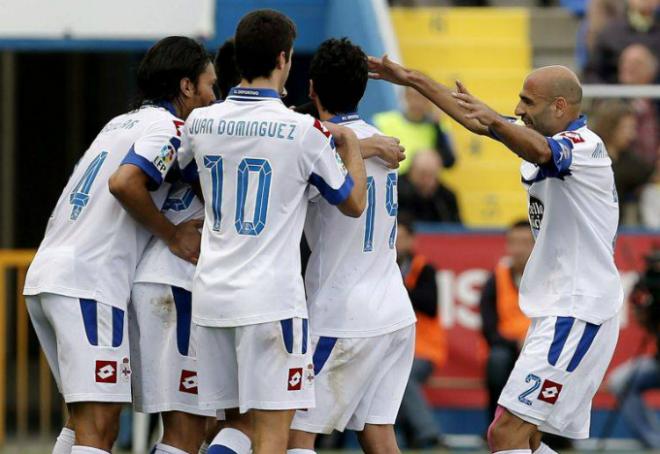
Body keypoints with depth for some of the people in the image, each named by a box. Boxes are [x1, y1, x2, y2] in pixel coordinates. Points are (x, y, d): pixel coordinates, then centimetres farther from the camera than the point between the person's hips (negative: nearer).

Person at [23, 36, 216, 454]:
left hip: (46, 273, 9)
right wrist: (173, 235, -9)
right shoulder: (168, 127, -4)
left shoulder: (123, 122, 23)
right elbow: (124, 183, -20)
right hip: (89, 282, -9)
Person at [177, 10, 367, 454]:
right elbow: (354, 202, 5)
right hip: (271, 298, -5)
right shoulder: (303, 131, -9)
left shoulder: (201, 122, 4)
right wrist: (351, 144, 19)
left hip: (212, 296, 5)